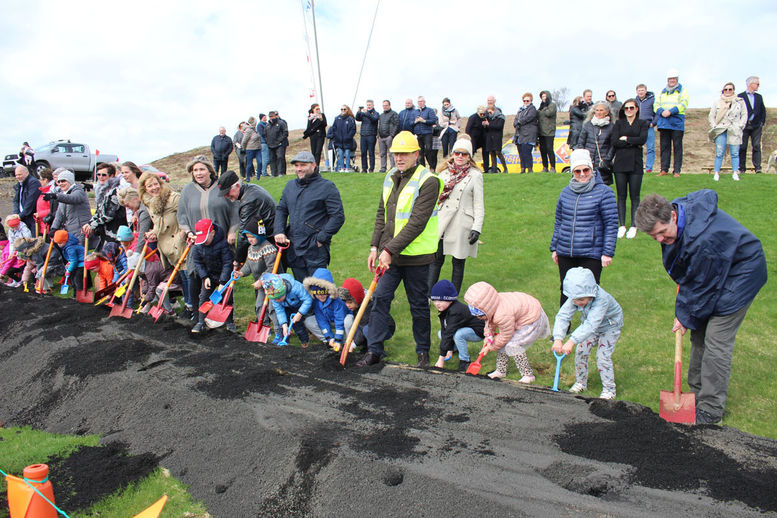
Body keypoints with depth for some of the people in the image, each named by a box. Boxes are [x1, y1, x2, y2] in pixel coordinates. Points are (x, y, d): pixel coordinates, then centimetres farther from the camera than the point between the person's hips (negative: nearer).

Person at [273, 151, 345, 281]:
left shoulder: (326, 187, -5)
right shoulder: (290, 186, 14)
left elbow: (338, 216, -9)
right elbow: (281, 210, 19)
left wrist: (321, 238, -13)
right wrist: (279, 231, 2)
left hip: (316, 250, -6)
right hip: (293, 248, 6)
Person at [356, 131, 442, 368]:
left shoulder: (427, 181, -14)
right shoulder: (390, 178, 10)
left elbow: (417, 223, -21)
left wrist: (390, 250, -23)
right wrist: (375, 246, 8)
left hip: (416, 256, -6)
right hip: (389, 254, 6)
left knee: (419, 305, 8)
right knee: (380, 298, 4)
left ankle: (423, 351, 26)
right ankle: (374, 350, 14)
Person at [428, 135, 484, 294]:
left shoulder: (475, 175, -1)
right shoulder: (444, 172, 9)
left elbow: (479, 205, -2)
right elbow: (435, 198, 15)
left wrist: (477, 228, -9)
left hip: (461, 225, -3)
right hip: (441, 222, 3)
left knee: (458, 262, 6)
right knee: (436, 259, 2)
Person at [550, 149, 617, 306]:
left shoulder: (603, 192, -4)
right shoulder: (566, 192, 9)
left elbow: (611, 224, -5)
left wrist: (608, 252, -10)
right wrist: (554, 247, 17)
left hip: (591, 254, -4)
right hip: (565, 253, 4)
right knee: (566, 291, 13)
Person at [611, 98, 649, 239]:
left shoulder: (642, 123, 8)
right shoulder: (619, 123, 10)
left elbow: (642, 139, -9)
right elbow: (614, 141, -5)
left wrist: (626, 139, -4)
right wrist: (633, 142, -7)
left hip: (635, 164, -1)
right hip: (620, 163, 1)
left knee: (635, 196, 1)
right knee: (621, 196, 3)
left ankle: (633, 226, 8)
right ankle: (622, 226, 10)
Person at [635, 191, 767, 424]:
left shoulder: (704, 239, -38)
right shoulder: (672, 213, -12)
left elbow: (704, 286, -25)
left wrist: (687, 316, -12)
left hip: (739, 274, -9)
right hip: (711, 273, 9)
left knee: (716, 341, -9)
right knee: (699, 336, 11)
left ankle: (710, 411, 0)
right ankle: (698, 392, 24)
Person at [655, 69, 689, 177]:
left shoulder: (683, 91, 6)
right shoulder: (662, 92, 18)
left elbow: (683, 104, -7)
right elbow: (656, 104, 9)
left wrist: (670, 111, -19)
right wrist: (662, 111, -12)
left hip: (677, 123, -3)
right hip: (663, 123, 3)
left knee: (677, 147, -2)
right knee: (664, 146, 5)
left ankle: (677, 170, 0)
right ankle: (664, 169, 9)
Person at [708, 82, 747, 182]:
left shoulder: (740, 101, 11)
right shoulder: (717, 102, 13)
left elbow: (744, 115, 10)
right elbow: (711, 116, 13)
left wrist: (739, 126, -2)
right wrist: (714, 127, 0)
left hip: (734, 132, 0)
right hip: (721, 131, 0)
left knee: (735, 153, -1)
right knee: (719, 153, -6)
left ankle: (735, 173, 3)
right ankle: (717, 173, -2)